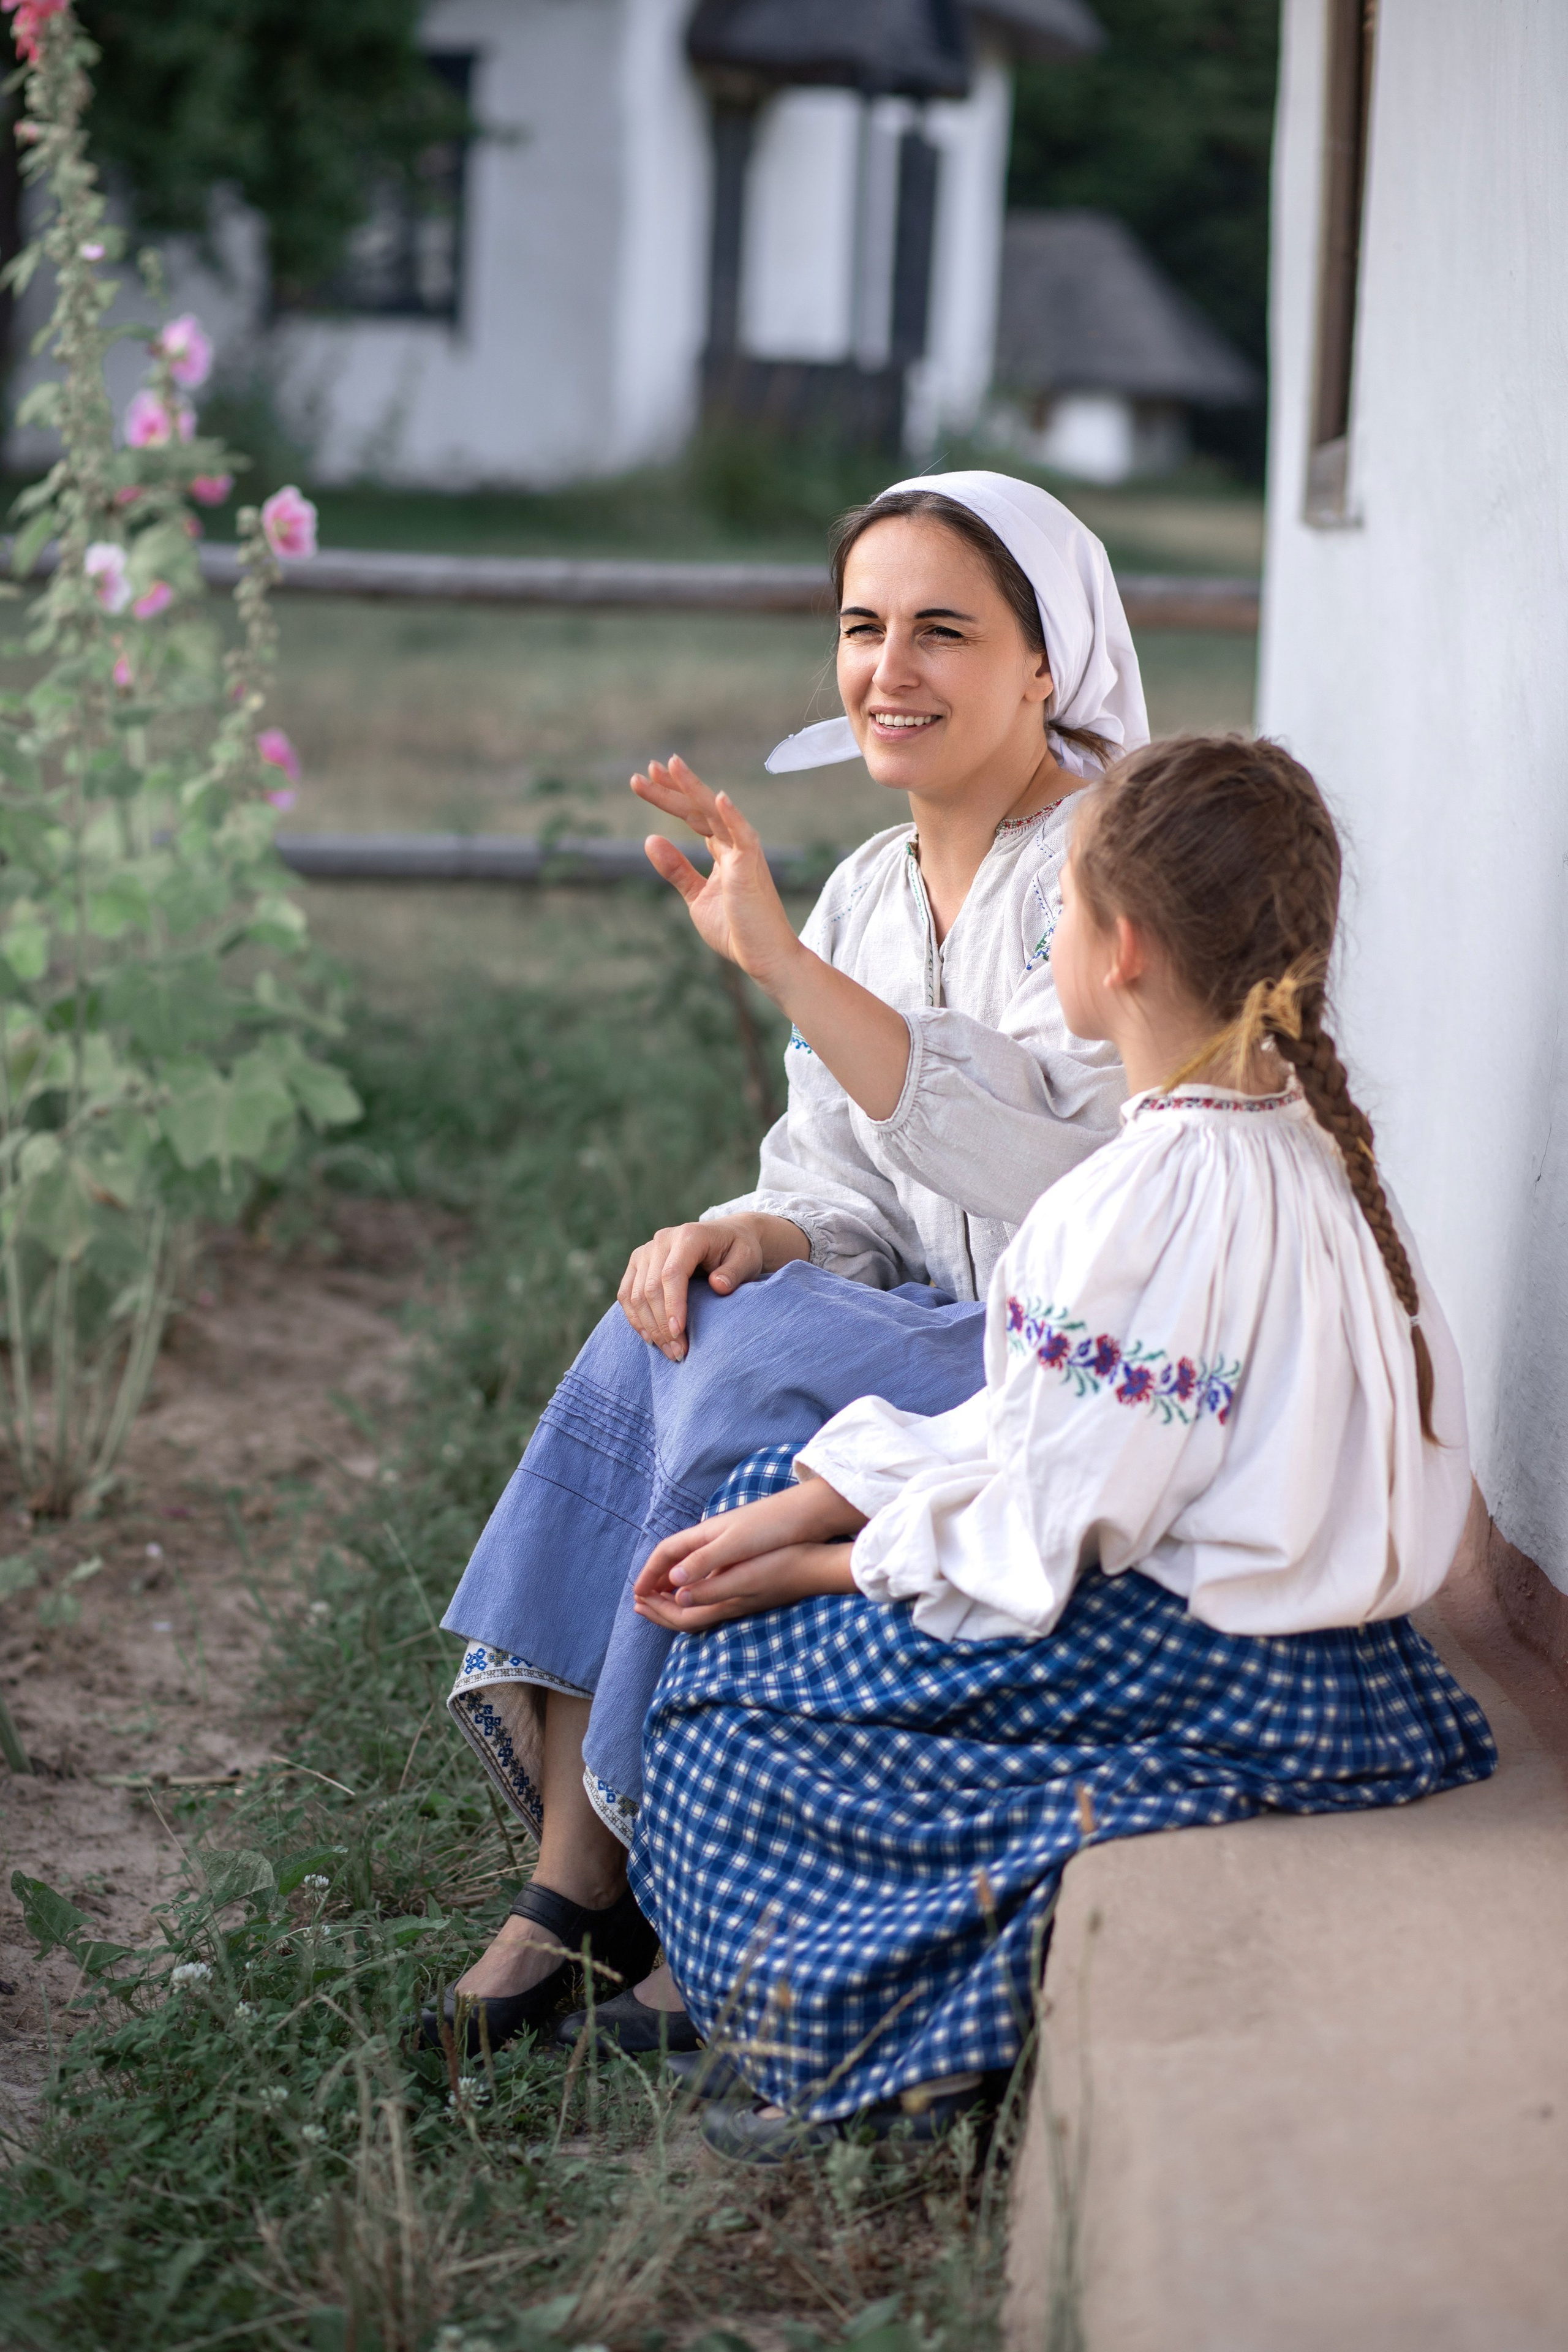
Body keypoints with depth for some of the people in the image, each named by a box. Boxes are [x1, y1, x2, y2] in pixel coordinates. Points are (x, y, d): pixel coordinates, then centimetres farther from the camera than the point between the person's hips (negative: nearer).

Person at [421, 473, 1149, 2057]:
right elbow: (849, 1189, 10)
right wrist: (762, 1234, -14)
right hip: (950, 1353, 7)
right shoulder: (867, 888, 11)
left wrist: (784, 961, -33)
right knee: (682, 1318, -19)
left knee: (750, 1367, -27)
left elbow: (1044, 1172, -28)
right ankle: (577, 1887, -18)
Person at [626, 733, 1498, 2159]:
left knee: (747, 1684, 0)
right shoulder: (1292, 1137, 7)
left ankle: (878, 2049, 13)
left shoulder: (1168, 1189, -25)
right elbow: (1027, 1427, 11)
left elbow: (1035, 1544, -21)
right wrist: (796, 1512, 7)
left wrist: (805, 1571, -6)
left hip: (1217, 1685, -10)